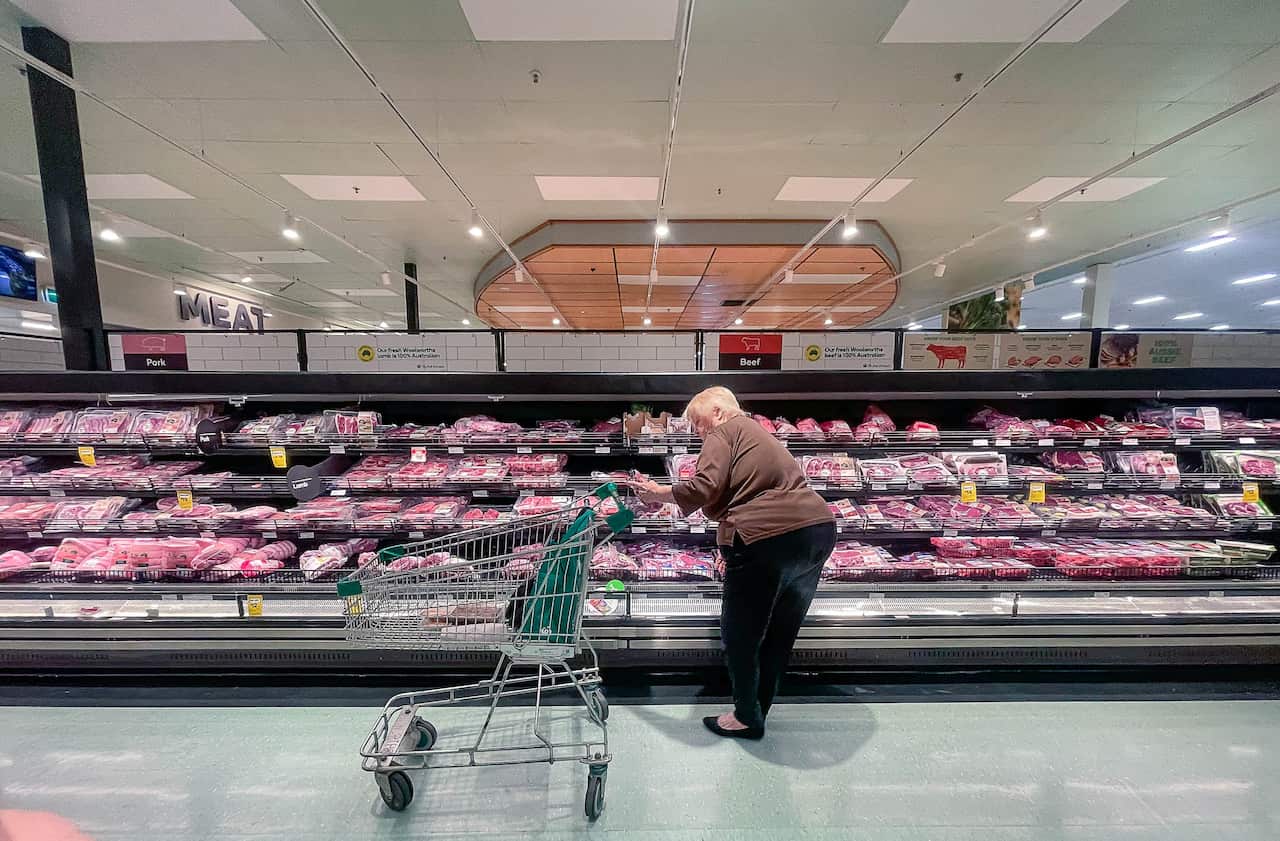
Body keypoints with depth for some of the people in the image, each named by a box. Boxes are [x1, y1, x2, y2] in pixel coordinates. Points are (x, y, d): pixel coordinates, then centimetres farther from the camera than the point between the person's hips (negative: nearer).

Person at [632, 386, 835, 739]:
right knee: (779, 634, 22)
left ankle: (747, 718, 30)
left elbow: (704, 489, -17)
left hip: (768, 539, -9)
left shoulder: (724, 433, -3)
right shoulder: (760, 435, 25)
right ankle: (759, 708, 39)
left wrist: (658, 493, -3)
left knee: (740, 634, 13)